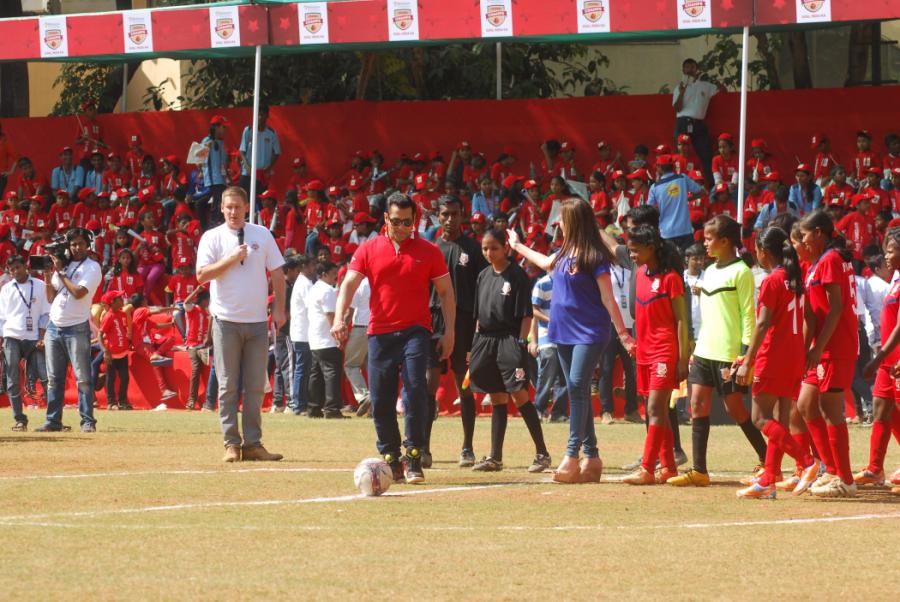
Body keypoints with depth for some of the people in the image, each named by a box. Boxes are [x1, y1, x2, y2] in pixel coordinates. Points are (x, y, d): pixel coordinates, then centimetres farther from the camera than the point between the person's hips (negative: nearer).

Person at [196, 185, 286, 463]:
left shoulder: (262, 235, 8)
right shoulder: (212, 237, 2)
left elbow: (276, 272, 10)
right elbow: (202, 275, -7)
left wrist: (279, 309, 5)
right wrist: (231, 259, -15)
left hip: (257, 321, 2)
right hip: (226, 321, -2)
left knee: (255, 386, 2)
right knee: (228, 386, -2)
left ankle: (253, 444, 4)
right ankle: (231, 443, 1)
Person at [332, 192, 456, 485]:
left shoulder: (428, 251, 5)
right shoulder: (368, 250, 6)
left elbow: (446, 292, 9)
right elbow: (349, 284, -1)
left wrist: (449, 331, 1)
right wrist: (339, 318, -17)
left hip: (415, 331, -2)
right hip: (380, 333, 2)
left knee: (415, 390, -16)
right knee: (380, 400, 0)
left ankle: (414, 459, -11)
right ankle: (390, 460, 11)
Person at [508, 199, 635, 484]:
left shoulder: (594, 257, -11)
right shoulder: (564, 254, 11)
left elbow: (608, 299, -12)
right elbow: (546, 263, 35)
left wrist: (623, 333, -17)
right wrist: (517, 246, 49)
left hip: (589, 332, -8)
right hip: (564, 332, 8)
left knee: (578, 386, -18)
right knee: (577, 393, 7)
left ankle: (572, 454, -21)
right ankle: (591, 456, 11)